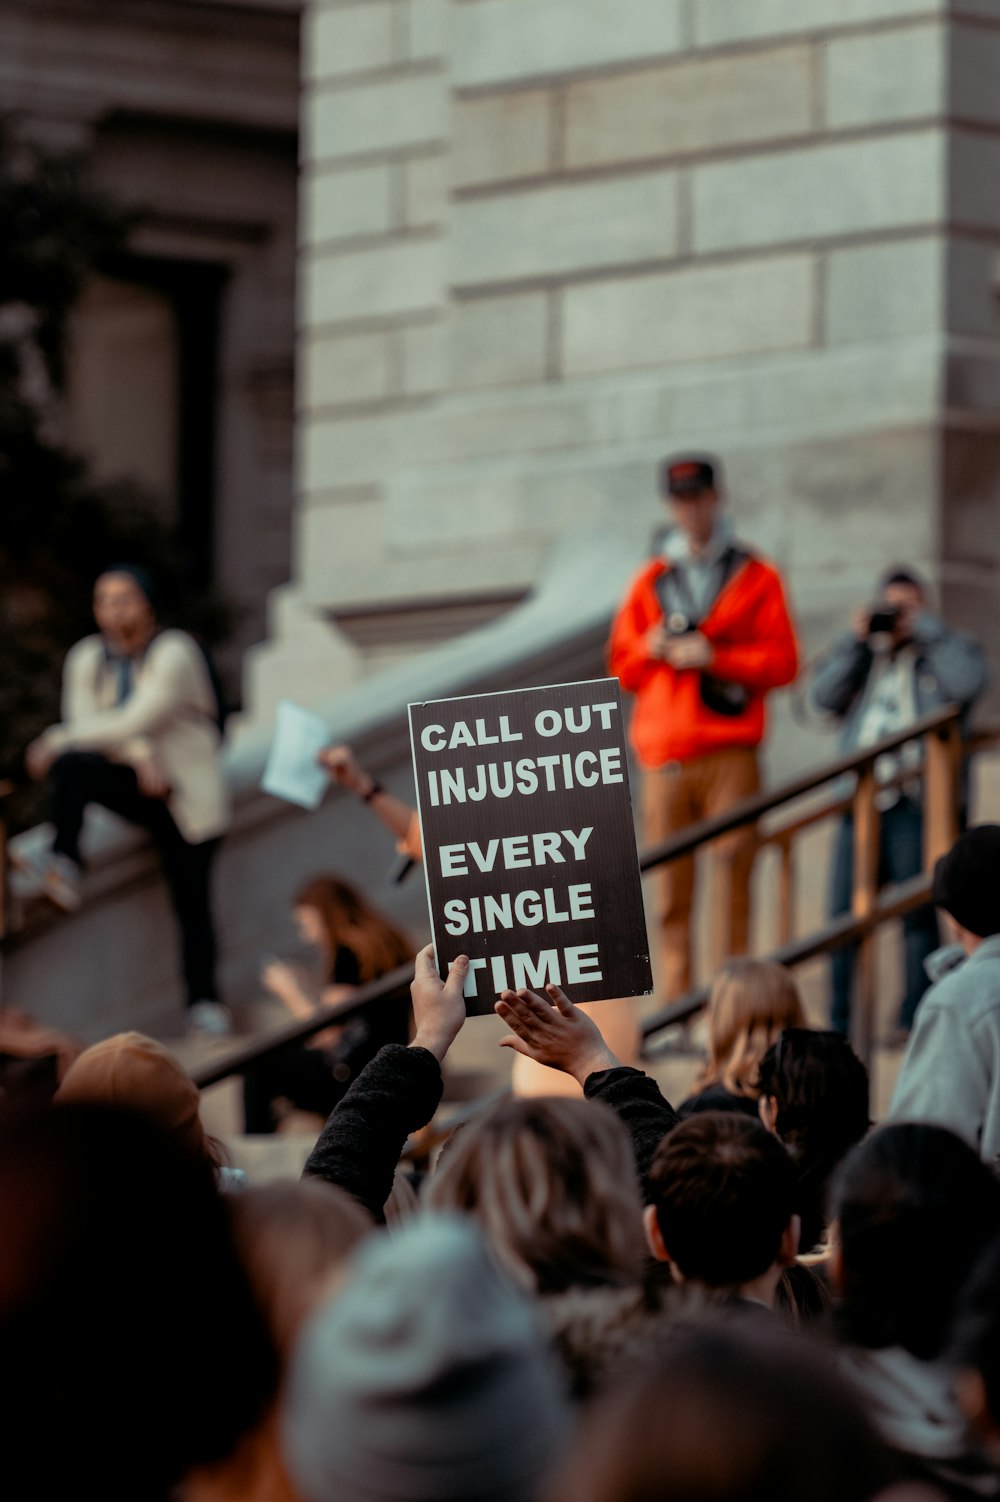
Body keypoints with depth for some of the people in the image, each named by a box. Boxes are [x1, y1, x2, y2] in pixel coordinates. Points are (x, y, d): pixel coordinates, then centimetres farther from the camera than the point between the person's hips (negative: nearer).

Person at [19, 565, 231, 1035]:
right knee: (70, 764, -27)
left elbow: (132, 723, -20)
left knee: (192, 901, -9)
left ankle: (203, 1000, 1)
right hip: (132, 782, 4)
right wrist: (139, 753, -22)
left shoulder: (175, 653, -12)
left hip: (186, 791, -4)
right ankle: (64, 868, -33)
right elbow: (84, 723, -5)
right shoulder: (88, 658, 5)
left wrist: (57, 740, -16)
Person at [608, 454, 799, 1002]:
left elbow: (782, 662, 2)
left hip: (729, 751, -2)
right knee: (672, 883, -2)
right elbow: (621, 665, 19)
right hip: (664, 755, 2)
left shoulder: (756, 577, 11)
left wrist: (714, 657, -8)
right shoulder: (650, 581, 19)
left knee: (733, 866, -11)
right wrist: (653, 648, -1)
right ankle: (676, 1008, -2)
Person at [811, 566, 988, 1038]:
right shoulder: (862, 656, 24)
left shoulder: (947, 650, 14)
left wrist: (925, 628, -2)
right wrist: (856, 640, 3)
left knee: (919, 913, -7)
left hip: (917, 802, -4)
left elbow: (967, 684, -8)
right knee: (845, 913, -1)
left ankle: (915, 1020, -4)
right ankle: (841, 1023, 5)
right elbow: (825, 695, 8)